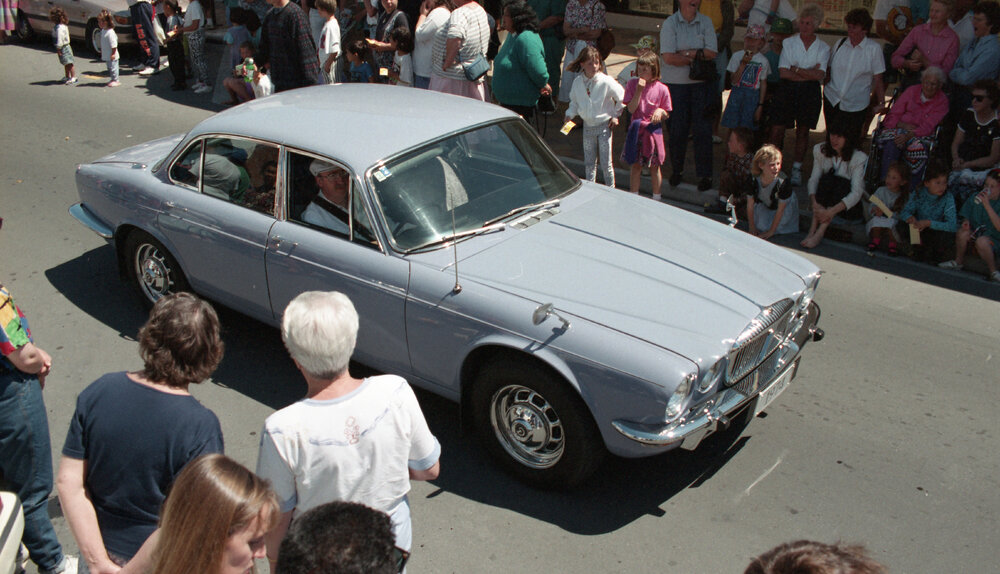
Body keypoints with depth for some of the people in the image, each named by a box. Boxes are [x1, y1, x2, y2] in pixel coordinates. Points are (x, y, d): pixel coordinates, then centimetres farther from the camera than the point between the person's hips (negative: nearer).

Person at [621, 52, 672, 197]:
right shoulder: (632, 84, -2)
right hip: (636, 130, 1)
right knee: (636, 165, 8)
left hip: (653, 130, -1)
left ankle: (656, 199, 19)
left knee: (654, 167, 7)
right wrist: (639, 90, -17)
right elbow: (631, 109, -9)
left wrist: (660, 111, -20)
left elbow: (667, 115, 2)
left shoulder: (661, 88, -5)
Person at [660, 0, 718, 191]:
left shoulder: (706, 22, 4)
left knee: (703, 129, -1)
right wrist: (695, 57, -9)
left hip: (702, 84, 1)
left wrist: (686, 53, -13)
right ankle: (676, 170, 22)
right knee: (677, 130, 4)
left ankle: (704, 174, 8)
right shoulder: (670, 23, -3)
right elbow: (668, 57, -13)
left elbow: (711, 53, -6)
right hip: (675, 84, -1)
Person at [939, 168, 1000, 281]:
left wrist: (987, 205, -29)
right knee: (962, 232, -27)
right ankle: (958, 262, -3)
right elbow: (965, 215, 14)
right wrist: (965, 222, -12)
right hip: (975, 233, 4)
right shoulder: (976, 197, 3)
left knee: (981, 241, -35)